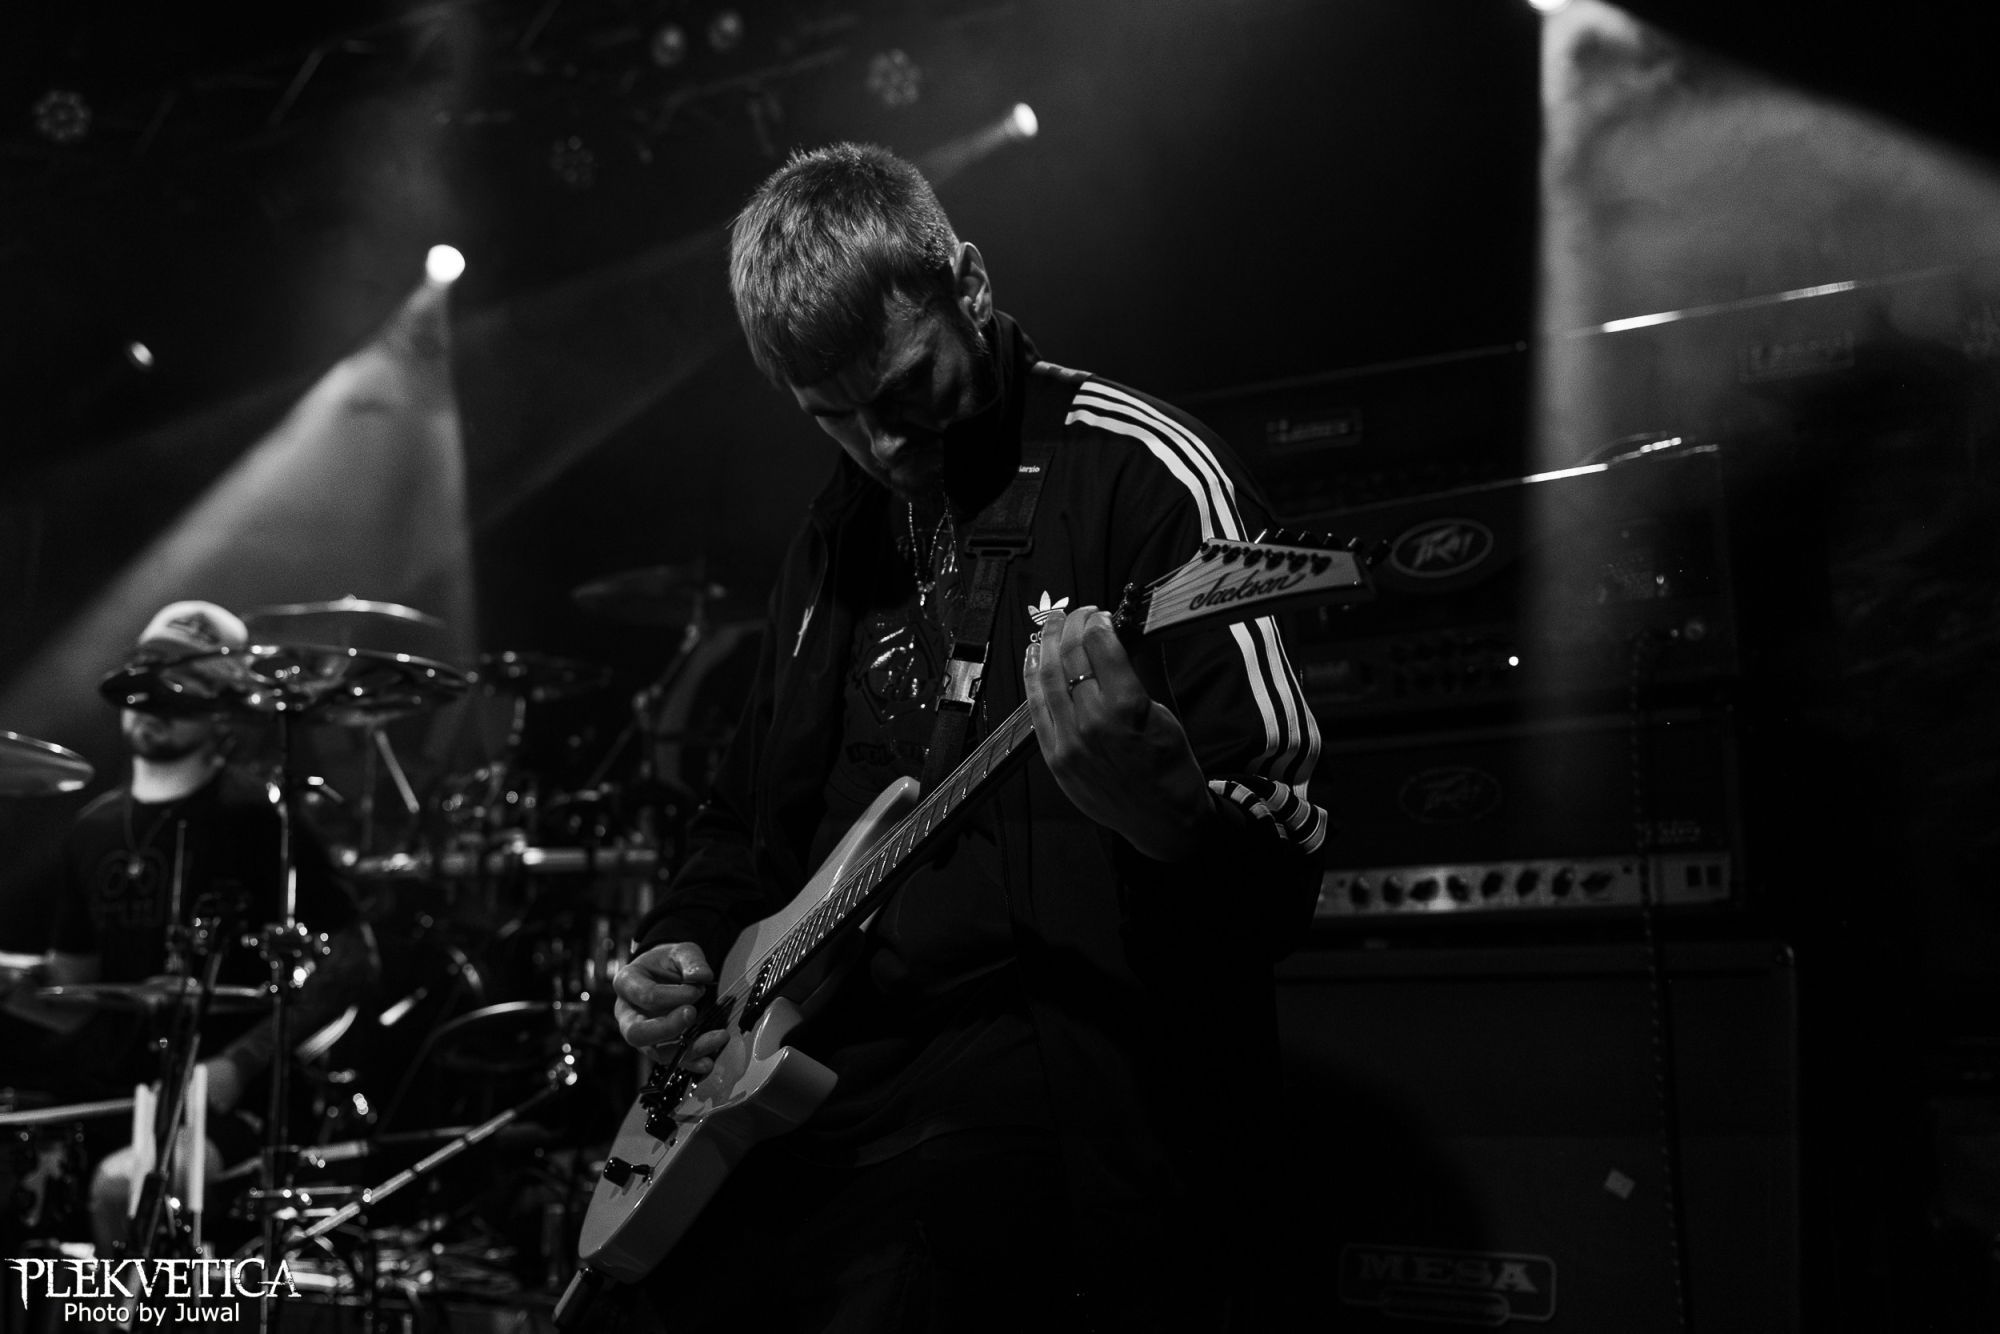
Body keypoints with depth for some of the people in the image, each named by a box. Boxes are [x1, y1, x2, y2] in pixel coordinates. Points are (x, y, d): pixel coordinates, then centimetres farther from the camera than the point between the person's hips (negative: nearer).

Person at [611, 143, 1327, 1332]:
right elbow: (756, 806, 26)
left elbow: (1287, 856, -13)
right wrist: (684, 946, 6)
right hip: (814, 1064, 7)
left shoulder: (1136, 473, -7)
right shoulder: (842, 533, 14)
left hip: (1057, 1052, -6)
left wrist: (1160, 809, -35)